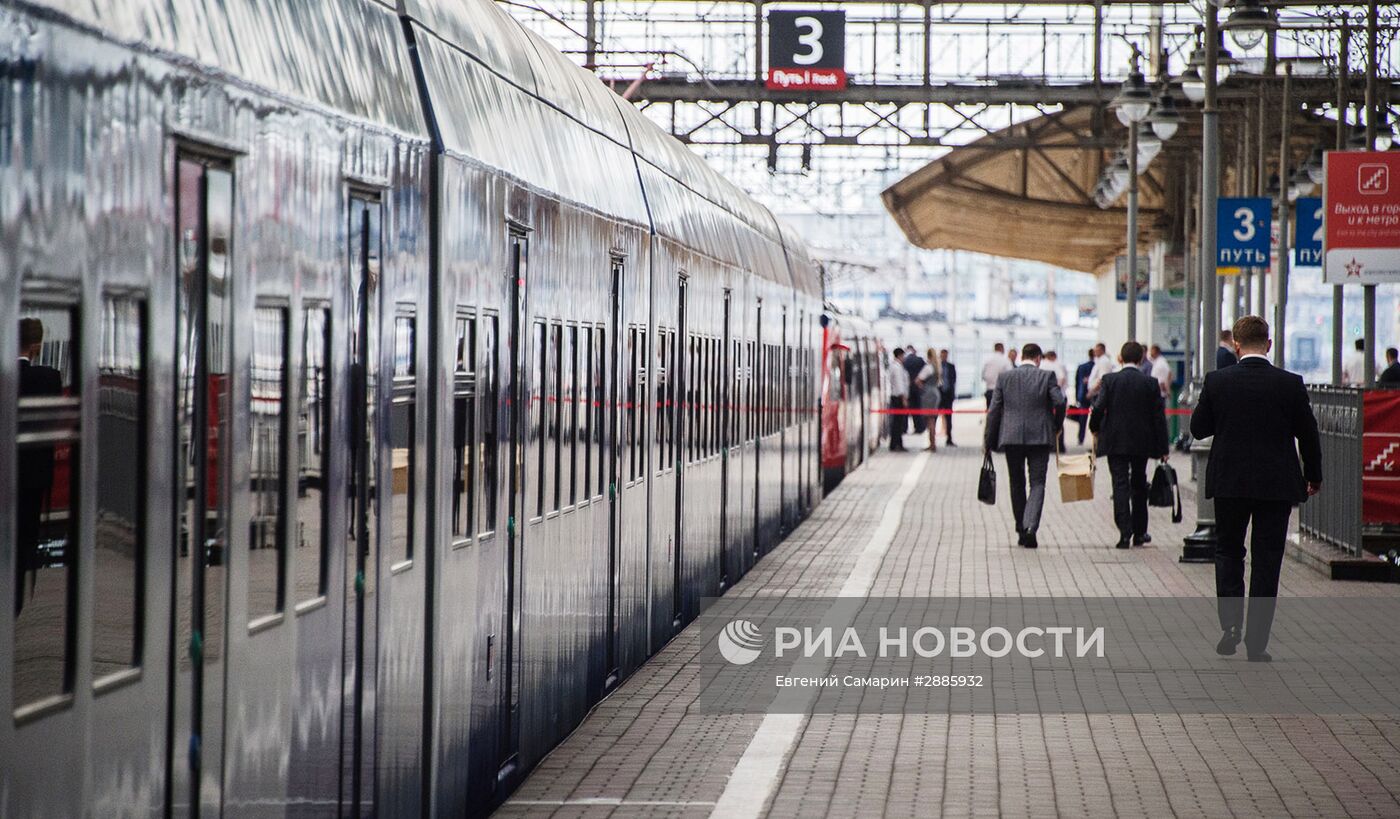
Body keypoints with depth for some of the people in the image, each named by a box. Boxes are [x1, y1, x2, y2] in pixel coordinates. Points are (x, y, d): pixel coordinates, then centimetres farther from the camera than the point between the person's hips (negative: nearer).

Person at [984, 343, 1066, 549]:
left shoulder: (1004, 377, 3)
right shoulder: (1047, 377, -2)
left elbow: (994, 410, 2)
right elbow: (1059, 402, -12)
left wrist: (989, 440, 8)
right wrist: (1056, 426, 7)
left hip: (1011, 437, 2)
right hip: (1040, 437, -2)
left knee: (1017, 484, 13)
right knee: (1037, 483, 0)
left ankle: (1021, 531, 18)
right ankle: (1030, 526, -21)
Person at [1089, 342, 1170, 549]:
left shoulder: (1110, 380, -7)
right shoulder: (1150, 383, -3)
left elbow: (1098, 408, -12)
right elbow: (1159, 416, -2)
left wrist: (1095, 429, 8)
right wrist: (1162, 448, 3)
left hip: (1116, 442, -2)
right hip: (1142, 444, 2)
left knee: (1120, 485, -1)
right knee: (1139, 486, 15)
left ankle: (1125, 532, -13)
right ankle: (1139, 532, 22)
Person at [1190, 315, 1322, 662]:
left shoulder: (1217, 381, -6)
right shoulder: (1290, 384, -8)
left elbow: (1198, 428, 2)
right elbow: (1308, 434, 0)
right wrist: (1313, 476, 14)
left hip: (1229, 481, 1)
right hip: (1277, 485, -1)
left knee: (1228, 551, 17)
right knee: (1266, 561, 5)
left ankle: (1230, 623, 0)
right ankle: (1257, 643, 5)